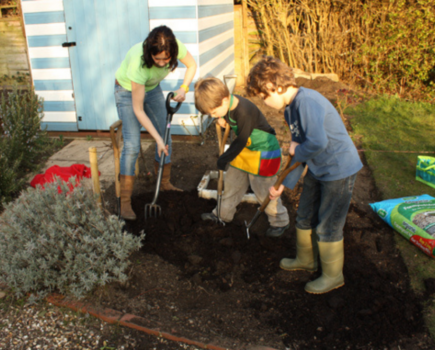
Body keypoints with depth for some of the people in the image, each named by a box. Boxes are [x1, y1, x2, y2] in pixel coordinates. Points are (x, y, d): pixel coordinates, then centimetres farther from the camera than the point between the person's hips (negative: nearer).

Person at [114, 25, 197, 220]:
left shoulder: (176, 47, -30)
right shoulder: (138, 63, -41)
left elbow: (192, 65, -5)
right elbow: (138, 110, -33)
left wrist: (183, 88, -22)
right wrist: (157, 139, -32)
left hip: (152, 88, 6)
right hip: (127, 90, -5)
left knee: (166, 137, 6)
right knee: (132, 146, -15)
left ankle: (165, 184, 25)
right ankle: (125, 202, -9)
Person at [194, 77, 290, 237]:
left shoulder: (244, 111, -33)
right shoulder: (229, 102, -8)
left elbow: (241, 141, -24)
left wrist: (224, 158, -13)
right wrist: (223, 119, -5)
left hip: (264, 152, -9)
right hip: (245, 149, 9)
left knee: (264, 190, 0)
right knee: (232, 181, 17)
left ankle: (280, 221, 21)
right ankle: (223, 214, 35)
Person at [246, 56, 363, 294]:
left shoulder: (307, 101, -26)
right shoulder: (290, 109, 6)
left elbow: (318, 142, -37)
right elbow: (298, 151, 12)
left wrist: (297, 151, -16)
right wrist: (284, 184, 12)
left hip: (339, 170, -9)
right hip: (317, 170, 10)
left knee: (327, 227, 3)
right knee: (304, 218, 21)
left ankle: (333, 276, 25)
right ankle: (306, 260, 44)